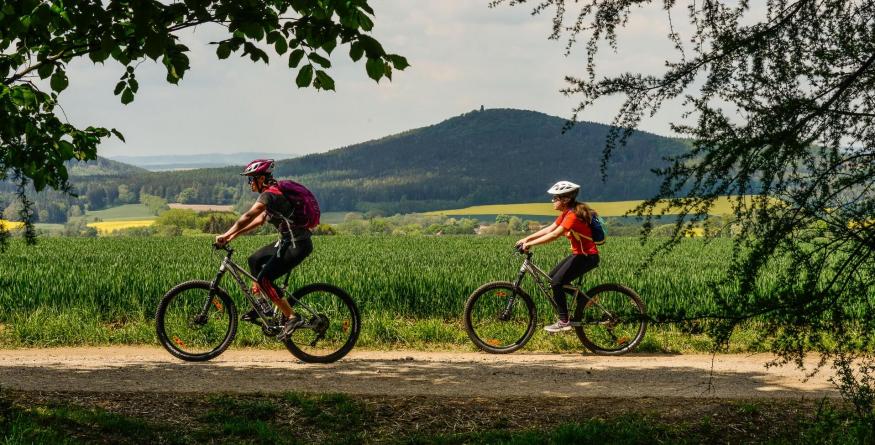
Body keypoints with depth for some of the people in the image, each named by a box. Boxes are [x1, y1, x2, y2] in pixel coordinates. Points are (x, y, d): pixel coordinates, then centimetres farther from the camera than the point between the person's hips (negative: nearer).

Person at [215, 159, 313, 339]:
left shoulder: (269, 194, -16)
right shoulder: (274, 192, 15)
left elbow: (248, 217, -25)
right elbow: (259, 220, 18)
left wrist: (226, 235, -23)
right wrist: (234, 234, 12)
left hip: (297, 245, -10)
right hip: (289, 242, 10)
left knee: (264, 279, -13)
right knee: (255, 260, 18)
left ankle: (292, 318, -11)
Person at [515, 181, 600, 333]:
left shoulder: (573, 215, -22)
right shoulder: (567, 213, 9)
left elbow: (554, 235, -29)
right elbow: (549, 229, 10)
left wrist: (530, 244, -26)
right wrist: (527, 238, 3)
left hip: (587, 256, -10)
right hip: (578, 254, 10)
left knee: (557, 282, -15)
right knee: (552, 277, 9)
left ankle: (564, 322, -8)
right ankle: (564, 316, 15)